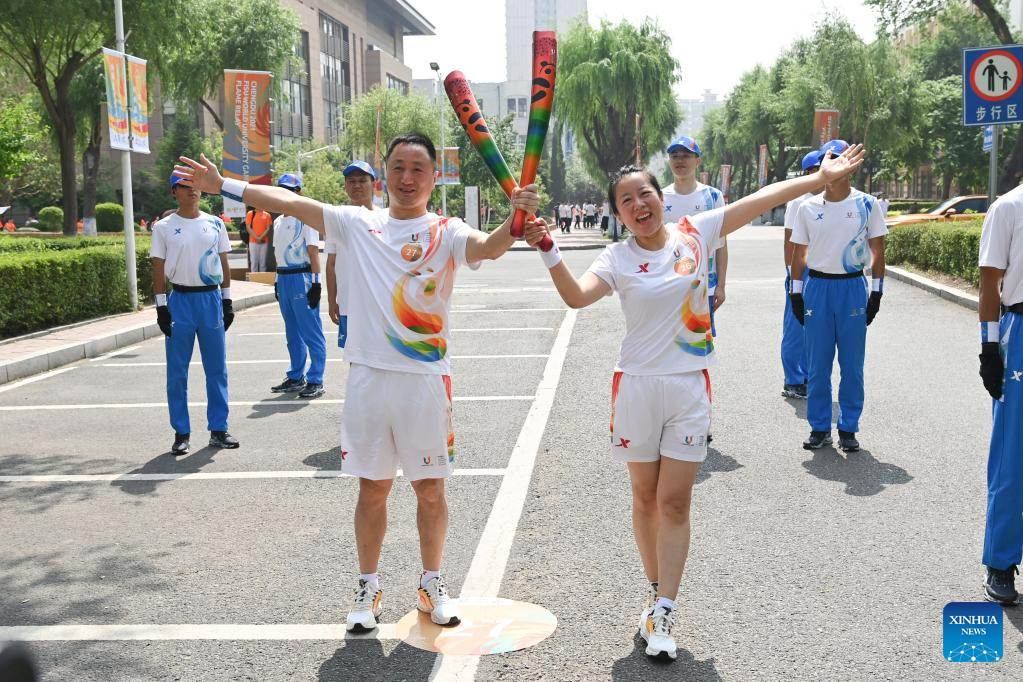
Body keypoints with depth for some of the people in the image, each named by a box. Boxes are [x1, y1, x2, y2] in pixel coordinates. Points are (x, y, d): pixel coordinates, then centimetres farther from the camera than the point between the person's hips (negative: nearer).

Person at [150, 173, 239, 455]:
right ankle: (181, 433, 10)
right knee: (177, 371, 1)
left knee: (217, 369, 6)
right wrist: (161, 306, -6)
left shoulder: (215, 224, 7)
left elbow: (224, 264, 11)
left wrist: (227, 301, 7)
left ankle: (218, 429, 15)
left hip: (211, 298, 2)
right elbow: (158, 269, 0)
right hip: (180, 300, -2)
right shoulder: (164, 227, 1)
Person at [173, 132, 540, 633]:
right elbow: (291, 202, 1)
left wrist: (518, 220, -44)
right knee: (372, 489, 11)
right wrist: (221, 186, -4)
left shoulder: (446, 233, -3)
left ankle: (432, 584, 28)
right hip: (368, 376, 2)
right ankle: (368, 588, 26)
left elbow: (488, 247, -23)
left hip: (426, 379, -1)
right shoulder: (357, 225, 5)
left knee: (430, 489, 10)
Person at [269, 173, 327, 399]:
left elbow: (313, 252, -12)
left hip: (302, 277, -8)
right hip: (284, 278, 9)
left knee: (311, 333, -5)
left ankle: (315, 381, -1)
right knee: (293, 333, 15)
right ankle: (295, 377, 24)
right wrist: (278, 281, 19)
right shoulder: (278, 221, 17)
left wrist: (315, 282, -17)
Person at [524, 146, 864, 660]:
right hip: (638, 386, 0)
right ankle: (656, 592, 30)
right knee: (646, 498, 11)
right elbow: (576, 296, -20)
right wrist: (548, 251, -33)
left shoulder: (695, 232, 2)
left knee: (675, 502, -1)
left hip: (690, 387, 0)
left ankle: (663, 614, 4)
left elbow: (764, 198, 4)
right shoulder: (617, 259, -3)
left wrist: (821, 177, 4)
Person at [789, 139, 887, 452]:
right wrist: (795, 291, 5)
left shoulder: (866, 204, 1)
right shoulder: (808, 207, 5)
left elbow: (877, 250, 3)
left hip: (854, 288, -1)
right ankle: (820, 428, 15)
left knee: (852, 365, 3)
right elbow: (799, 252, 10)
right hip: (818, 287, 1)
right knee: (817, 365, 4)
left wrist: (876, 291, -2)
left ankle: (848, 428, 14)